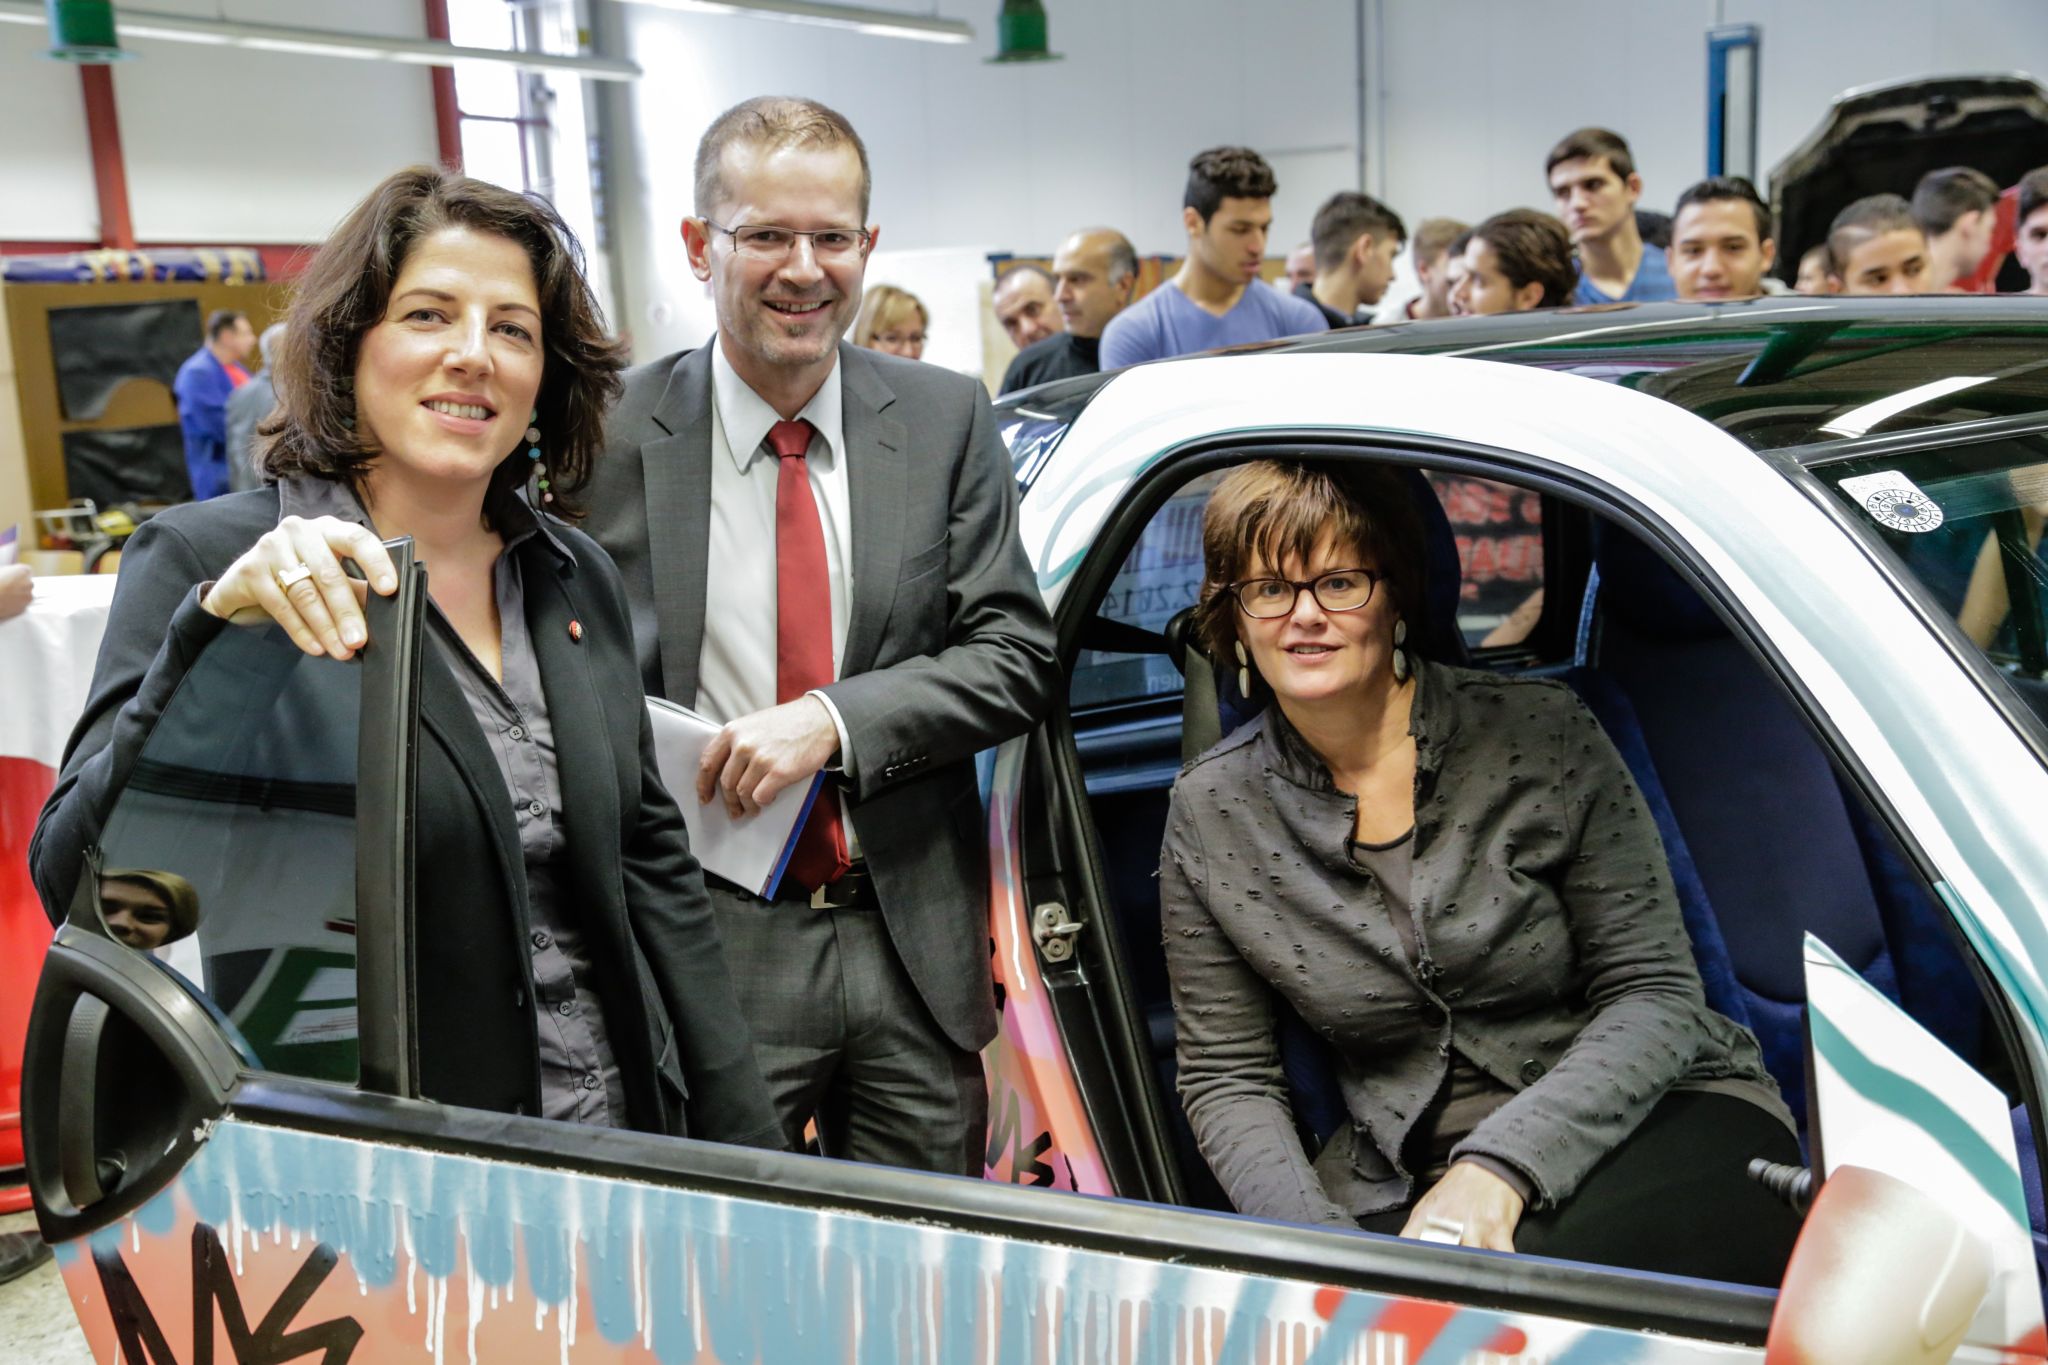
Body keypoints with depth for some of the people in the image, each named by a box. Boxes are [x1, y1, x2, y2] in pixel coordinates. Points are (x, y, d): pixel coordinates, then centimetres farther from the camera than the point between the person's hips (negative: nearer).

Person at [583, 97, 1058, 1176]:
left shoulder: (947, 421, 2)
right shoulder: (615, 435, -4)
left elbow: (1017, 656, -2)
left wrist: (833, 720, -17)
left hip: (917, 944, 2)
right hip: (709, 946, -2)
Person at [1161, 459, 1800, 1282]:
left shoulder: (1539, 734, -7)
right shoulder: (1211, 812, -1)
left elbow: (1656, 995, -7)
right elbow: (1227, 1076, 4)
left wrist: (1498, 1170, -22)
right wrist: (1315, 1243, -15)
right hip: (1402, 1182, 3)